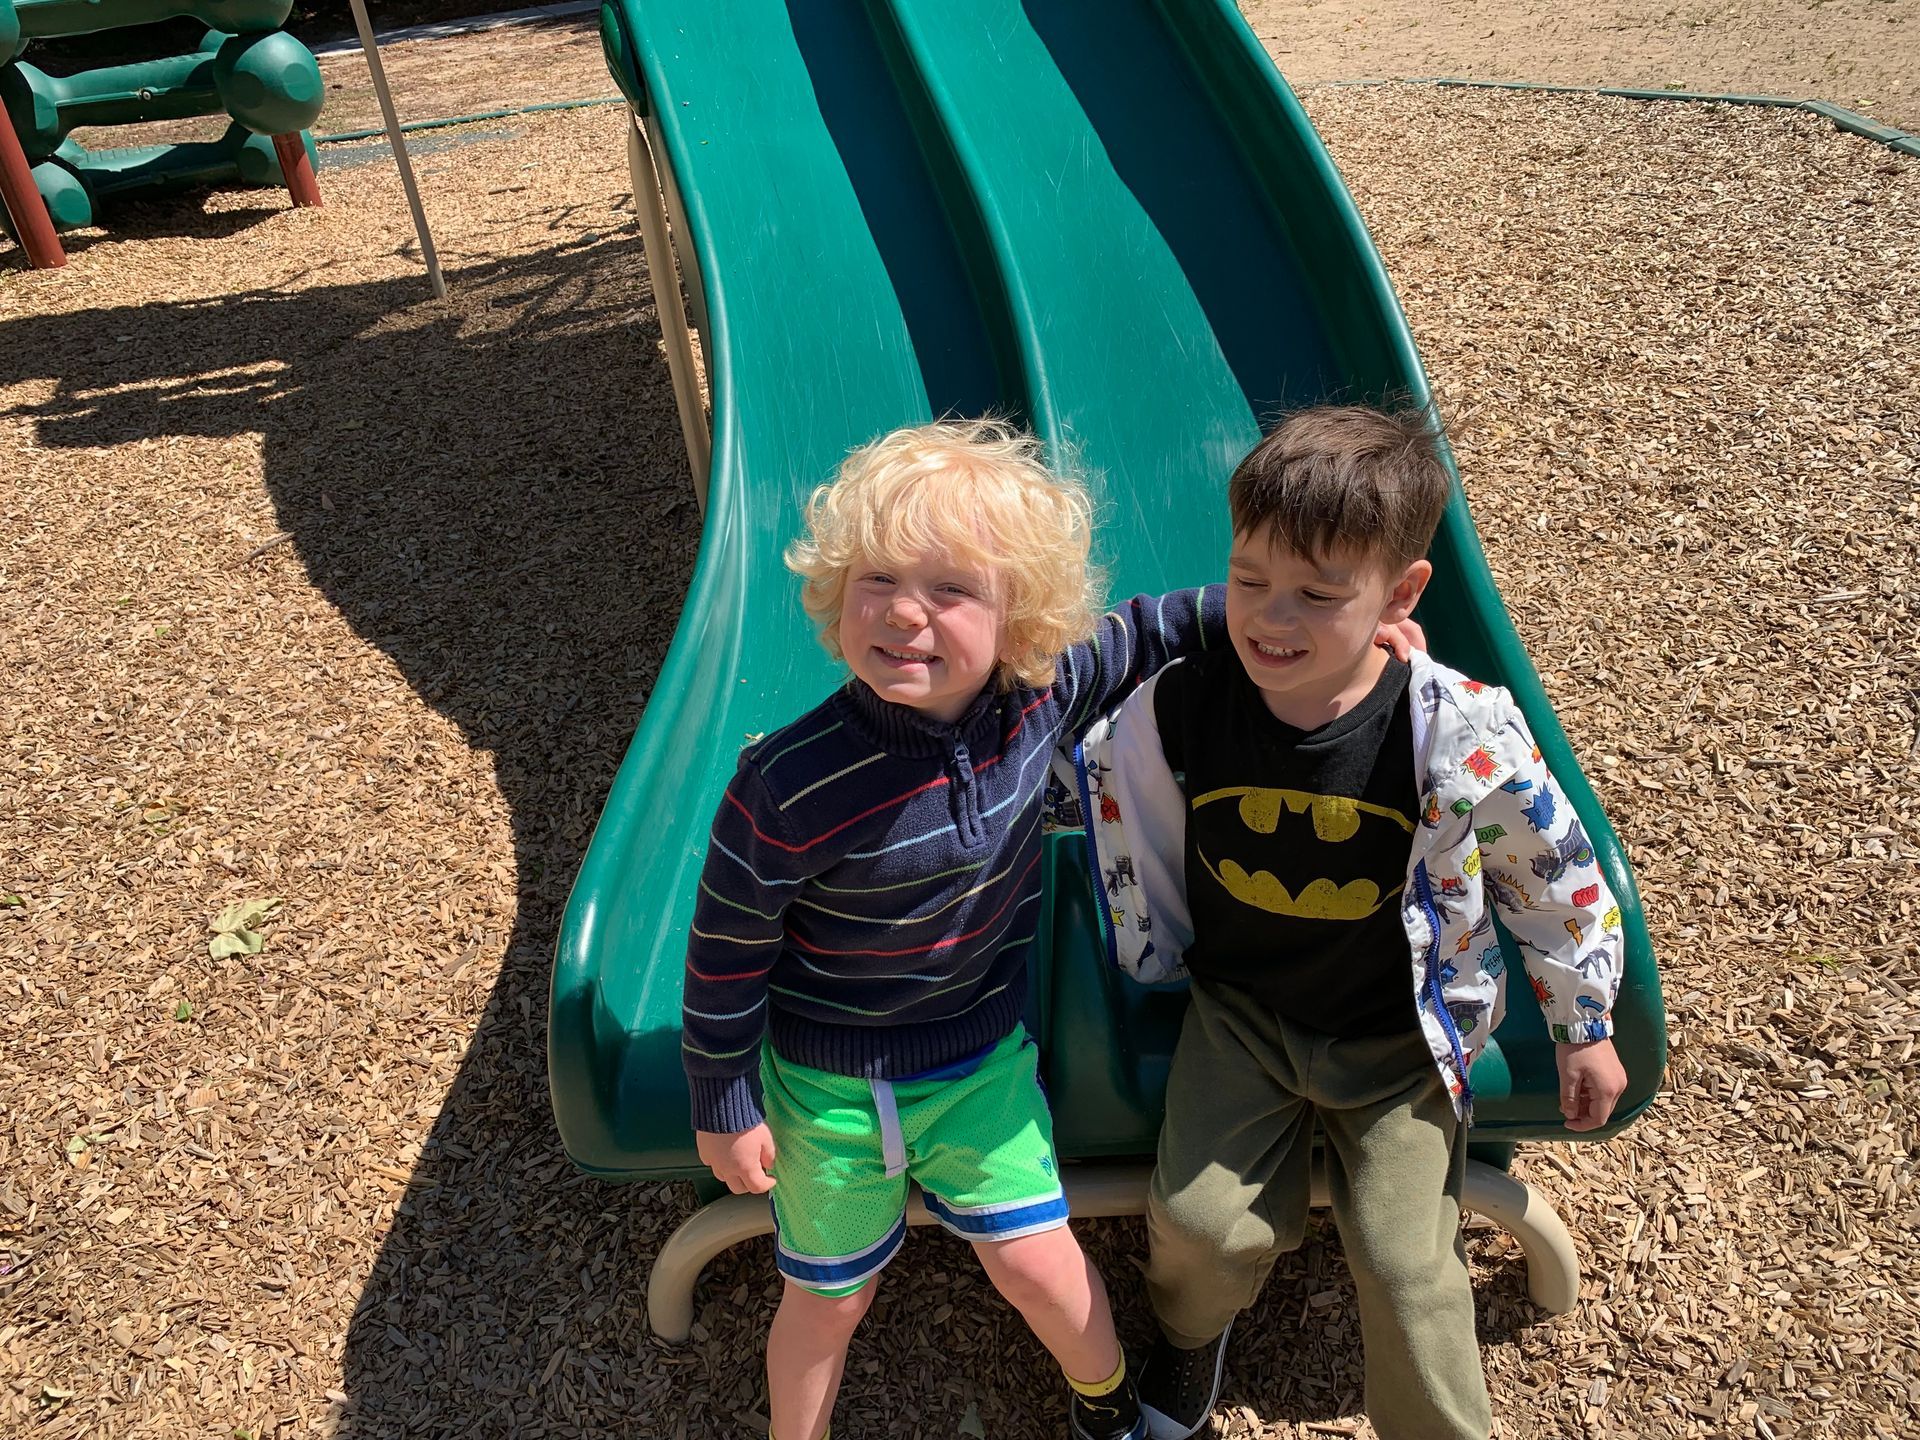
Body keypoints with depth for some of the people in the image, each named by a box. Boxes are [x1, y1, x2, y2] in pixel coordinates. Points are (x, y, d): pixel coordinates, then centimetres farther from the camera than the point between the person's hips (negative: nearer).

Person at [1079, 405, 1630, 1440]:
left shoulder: (1461, 735, -25)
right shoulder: (1177, 708, -21)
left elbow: (1556, 875, -7)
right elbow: (1112, 784, 2)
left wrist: (1583, 1028, 4)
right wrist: (1154, 951, 7)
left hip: (1398, 1038, -1)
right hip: (1239, 1012, 2)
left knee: (1407, 1265, -1)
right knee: (1199, 1221, -4)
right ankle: (1191, 1327, 34)